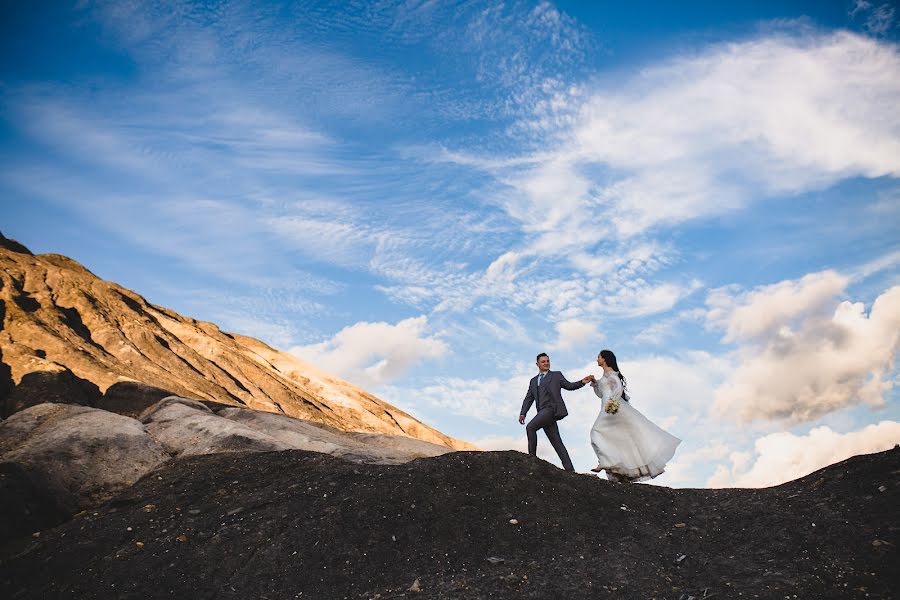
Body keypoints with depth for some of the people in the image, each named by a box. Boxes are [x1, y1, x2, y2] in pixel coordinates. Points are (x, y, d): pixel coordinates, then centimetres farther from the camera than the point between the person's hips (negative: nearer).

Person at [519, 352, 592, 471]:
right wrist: (522, 413, 6)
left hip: (552, 409, -5)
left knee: (530, 427, -22)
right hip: (544, 412, 5)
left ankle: (532, 456, -16)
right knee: (556, 442, 0)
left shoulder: (556, 375, 14)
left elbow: (569, 386, 7)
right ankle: (569, 469, 0)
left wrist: (582, 382, -11)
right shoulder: (533, 381, 24)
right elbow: (529, 399, 19)